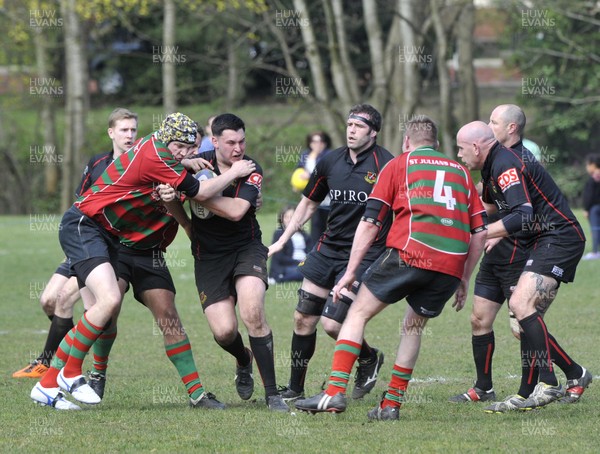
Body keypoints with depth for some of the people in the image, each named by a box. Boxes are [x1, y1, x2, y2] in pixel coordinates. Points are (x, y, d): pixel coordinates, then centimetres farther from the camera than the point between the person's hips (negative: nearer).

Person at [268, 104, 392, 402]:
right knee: (303, 319, 5)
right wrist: (282, 240, 16)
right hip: (328, 247, 6)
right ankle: (294, 390, 19)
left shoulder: (386, 165, -12)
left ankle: (369, 358, 17)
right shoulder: (330, 162, 5)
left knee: (332, 323, -14)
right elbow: (309, 203, 19)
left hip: (365, 253, -6)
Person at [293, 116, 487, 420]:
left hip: (409, 252, -4)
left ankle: (335, 392, -5)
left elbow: (370, 222, 8)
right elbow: (479, 232, 19)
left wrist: (351, 271, 9)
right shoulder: (461, 171, 26)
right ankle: (392, 404, 16)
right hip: (451, 266, 4)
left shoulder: (399, 164, 15)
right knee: (413, 327, 22)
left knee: (358, 313, 7)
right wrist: (464, 280, 25)